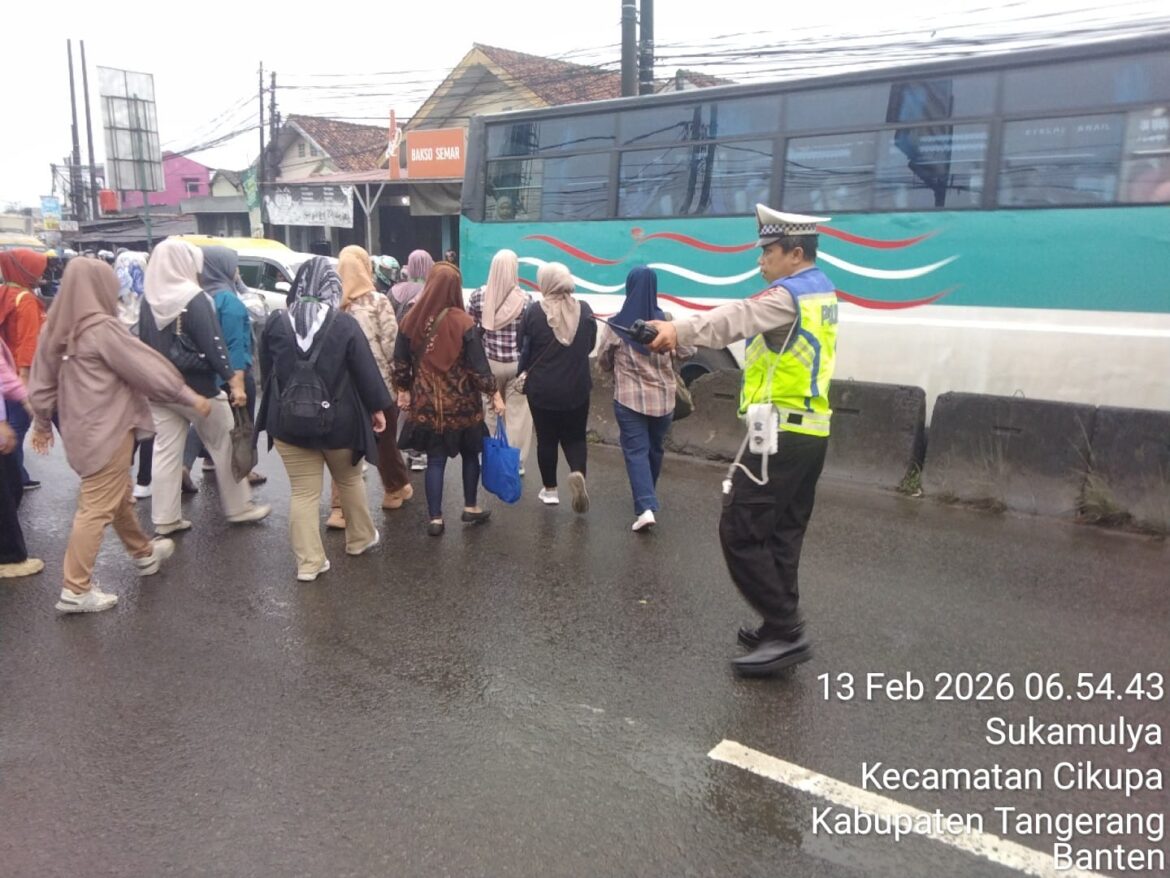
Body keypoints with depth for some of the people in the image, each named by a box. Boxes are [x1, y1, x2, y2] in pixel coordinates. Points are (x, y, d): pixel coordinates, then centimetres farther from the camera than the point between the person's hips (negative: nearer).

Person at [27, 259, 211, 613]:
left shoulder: (56, 329, 7)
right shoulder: (103, 327, -17)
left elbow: (41, 383, 13)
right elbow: (146, 367, -14)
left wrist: (42, 423, 25)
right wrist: (190, 397, -5)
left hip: (81, 426, 9)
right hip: (107, 428, -9)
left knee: (119, 494, 23)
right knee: (97, 508, -3)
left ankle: (143, 553, 41)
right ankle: (75, 590, 1)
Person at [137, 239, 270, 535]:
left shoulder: (149, 300, 6)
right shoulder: (194, 299, -14)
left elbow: (143, 344, 11)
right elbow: (213, 344, -19)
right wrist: (233, 381, -19)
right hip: (196, 387, -6)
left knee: (166, 451, 9)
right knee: (224, 446, 7)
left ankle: (165, 518, 12)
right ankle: (239, 507, 16)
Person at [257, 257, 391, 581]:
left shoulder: (276, 323, -2)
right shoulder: (344, 324, -11)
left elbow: (266, 371, 9)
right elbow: (366, 370, -8)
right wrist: (377, 407, 4)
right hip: (338, 420, -1)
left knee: (303, 492, 6)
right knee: (349, 480, 20)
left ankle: (308, 562, 8)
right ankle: (360, 538, 36)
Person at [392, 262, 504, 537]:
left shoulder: (412, 319, -3)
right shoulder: (462, 322, -13)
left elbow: (401, 362, 4)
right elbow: (478, 364, -12)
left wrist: (403, 390, 17)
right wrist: (494, 393, -3)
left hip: (426, 403, 2)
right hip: (461, 403, -2)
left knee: (435, 460, 9)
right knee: (470, 454, 18)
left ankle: (435, 518, 9)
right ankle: (470, 508, 27)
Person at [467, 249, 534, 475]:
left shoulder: (478, 296, -4)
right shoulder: (524, 300, -12)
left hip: (488, 362, 3)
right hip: (517, 364, -3)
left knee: (489, 410, 17)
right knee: (518, 414, 6)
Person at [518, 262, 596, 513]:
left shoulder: (534, 313, -12)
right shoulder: (585, 310, -3)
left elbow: (524, 350, -4)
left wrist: (525, 371, 16)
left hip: (542, 388, -1)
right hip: (577, 388, 2)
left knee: (546, 439, 13)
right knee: (575, 437, 14)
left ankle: (550, 489, 22)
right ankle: (578, 473, -13)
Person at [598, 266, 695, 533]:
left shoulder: (616, 325, -10)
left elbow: (602, 360, 3)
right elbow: (687, 352, 5)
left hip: (629, 399, -2)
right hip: (663, 398, 2)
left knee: (636, 451, 1)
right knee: (655, 448, 19)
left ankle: (646, 508, -13)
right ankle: (648, 498, 36)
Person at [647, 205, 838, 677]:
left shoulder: (789, 294, -14)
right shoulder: (820, 290, 18)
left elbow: (738, 317, -34)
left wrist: (679, 329, -49)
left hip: (781, 431, -10)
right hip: (810, 429, 10)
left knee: (741, 532, -6)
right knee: (782, 532, 15)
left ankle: (786, 632, -2)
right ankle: (781, 628, 22)